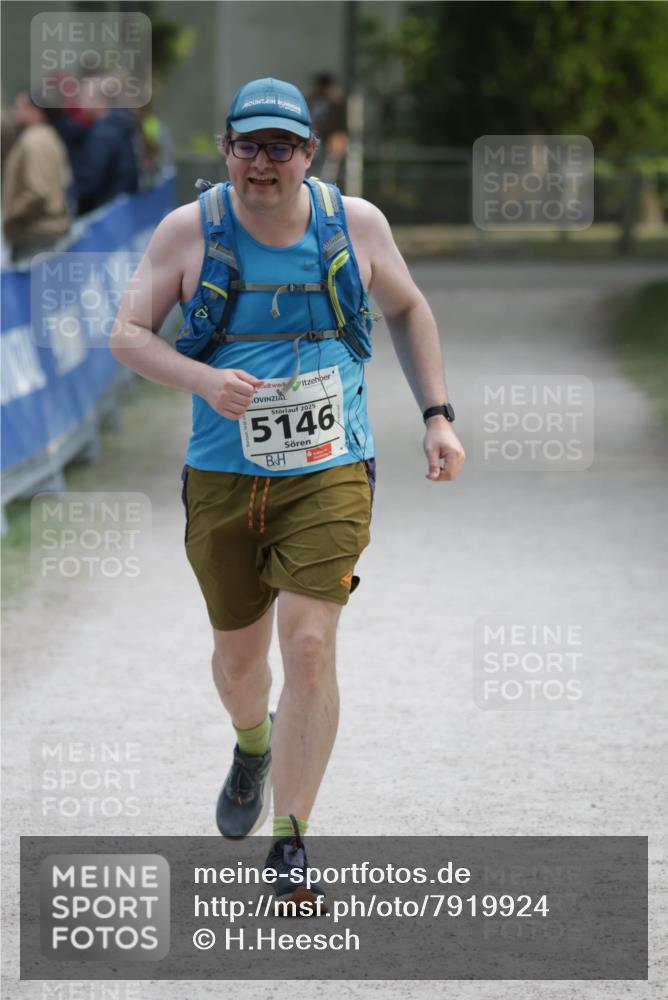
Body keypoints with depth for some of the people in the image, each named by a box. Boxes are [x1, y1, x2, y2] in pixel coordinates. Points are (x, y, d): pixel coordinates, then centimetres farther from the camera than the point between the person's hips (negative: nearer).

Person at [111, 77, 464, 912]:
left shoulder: (355, 225, -1)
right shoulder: (190, 231, -4)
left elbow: (407, 310, 16)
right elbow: (126, 334, -2)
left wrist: (437, 416, 10)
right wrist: (201, 379, -21)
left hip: (329, 469, -1)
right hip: (223, 475, 1)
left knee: (309, 644, -15)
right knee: (237, 654, 13)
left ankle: (290, 845, -7)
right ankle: (253, 745, 50)